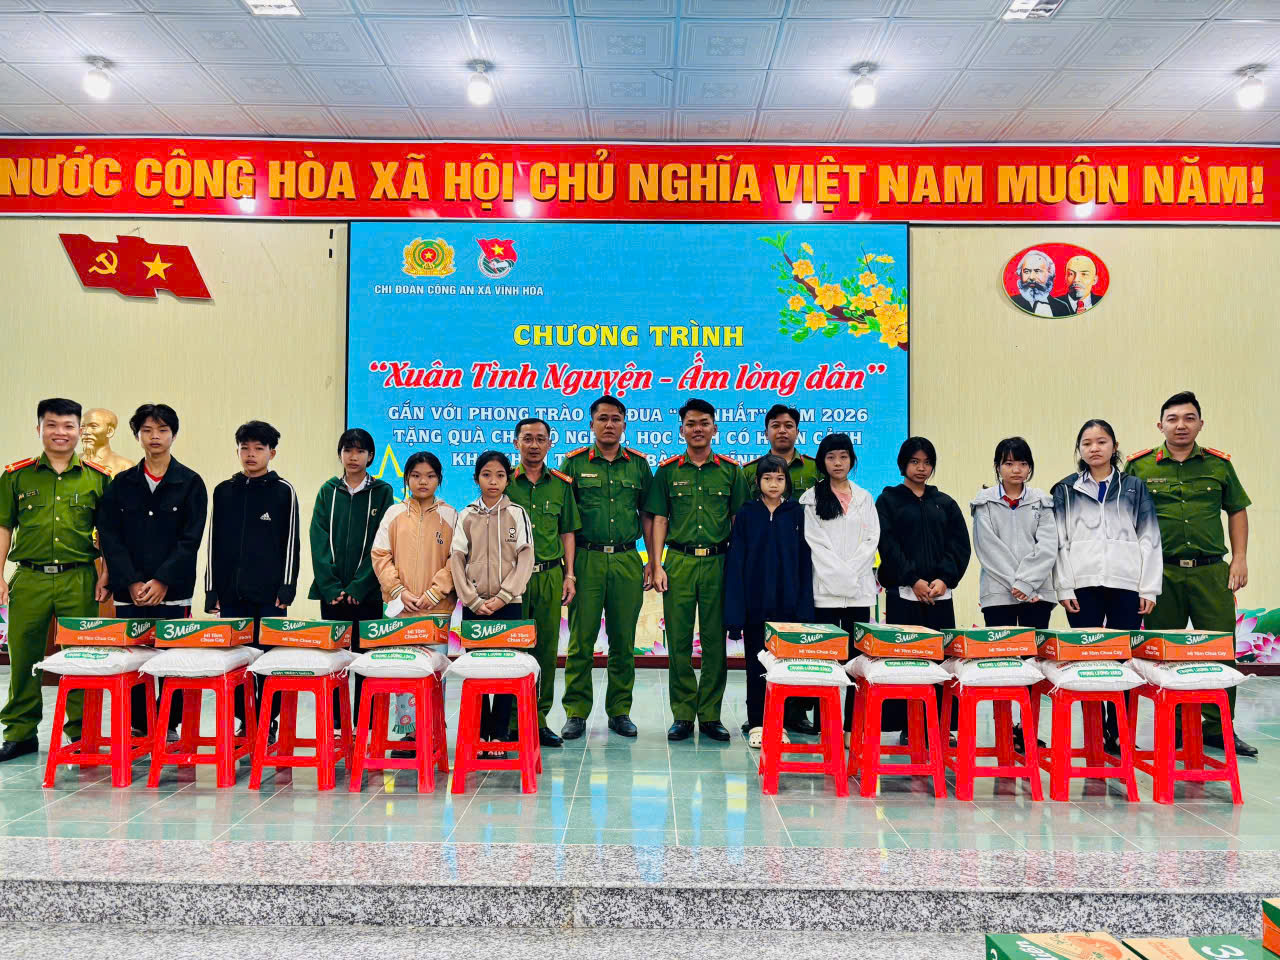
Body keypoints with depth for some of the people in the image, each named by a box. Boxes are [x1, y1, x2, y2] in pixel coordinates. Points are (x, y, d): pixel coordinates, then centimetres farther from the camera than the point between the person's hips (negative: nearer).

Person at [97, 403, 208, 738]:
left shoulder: (190, 483, 3)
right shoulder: (121, 484, 10)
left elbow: (191, 540, -4)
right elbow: (109, 537, 4)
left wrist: (162, 581, -12)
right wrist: (132, 583, -8)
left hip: (173, 592, -2)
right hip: (129, 593, 2)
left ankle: (170, 726, 12)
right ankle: (136, 726, 16)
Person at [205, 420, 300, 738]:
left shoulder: (283, 491, 1)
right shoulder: (224, 491, 10)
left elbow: (290, 543, -1)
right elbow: (214, 543, 11)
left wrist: (286, 589, -8)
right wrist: (212, 591, 6)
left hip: (269, 594, -3)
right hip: (231, 593, 3)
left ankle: (269, 722, 10)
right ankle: (243, 721, 17)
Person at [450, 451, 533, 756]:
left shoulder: (517, 514, 3)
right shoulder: (466, 516, 6)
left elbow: (525, 561, -2)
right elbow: (456, 561, 3)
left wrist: (501, 598, -11)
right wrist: (474, 601, -7)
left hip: (508, 605, -1)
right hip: (474, 606, 1)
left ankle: (499, 734, 9)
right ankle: (480, 733, 12)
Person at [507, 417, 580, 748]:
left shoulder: (561, 484, 11)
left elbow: (567, 533, 14)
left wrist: (569, 575, 7)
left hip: (550, 575, 2)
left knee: (547, 648, 4)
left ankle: (540, 718, 14)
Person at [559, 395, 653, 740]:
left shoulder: (638, 464, 10)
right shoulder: (575, 463, 5)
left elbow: (647, 515, 13)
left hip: (627, 561, 2)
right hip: (586, 559, -2)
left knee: (624, 640, 7)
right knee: (581, 639, 0)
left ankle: (620, 711, 18)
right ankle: (576, 713, 10)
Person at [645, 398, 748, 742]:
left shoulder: (730, 470, 8)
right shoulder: (668, 470, 7)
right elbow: (659, 519, 6)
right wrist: (657, 565, -2)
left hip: (718, 562, 0)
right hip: (679, 562, 0)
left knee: (715, 641, 4)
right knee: (679, 641, 1)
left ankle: (710, 715, 14)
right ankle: (683, 715, 11)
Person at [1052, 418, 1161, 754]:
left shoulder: (1135, 487, 11)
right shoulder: (1066, 490, 10)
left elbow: (1149, 539, 7)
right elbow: (1059, 541, 5)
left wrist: (1149, 588, -1)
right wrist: (1064, 588, -3)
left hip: (1126, 585, 0)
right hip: (1082, 585, 0)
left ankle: (1118, 733, 10)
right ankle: (1095, 734, 7)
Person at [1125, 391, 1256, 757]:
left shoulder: (1219, 464, 9)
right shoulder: (1139, 466, 3)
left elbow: (1237, 510, 15)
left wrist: (1240, 558, 6)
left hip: (1211, 570, 2)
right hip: (1161, 572, -1)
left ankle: (1218, 727, 13)